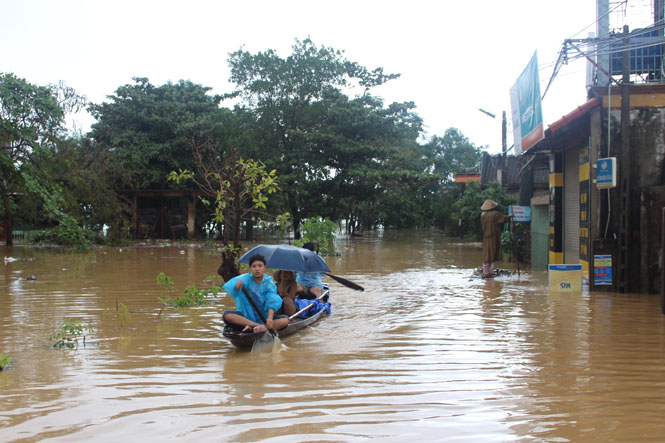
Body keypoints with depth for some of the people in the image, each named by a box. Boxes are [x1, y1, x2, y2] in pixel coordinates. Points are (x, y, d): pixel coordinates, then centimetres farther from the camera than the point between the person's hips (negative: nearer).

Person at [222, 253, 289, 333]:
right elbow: (229, 285, -24)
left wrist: (270, 318, -37)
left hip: (263, 316, 0)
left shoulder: (269, 284, -3)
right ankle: (259, 326, -34)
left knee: (285, 320, -22)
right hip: (245, 316, 0)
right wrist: (236, 285, -49)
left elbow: (272, 302, -18)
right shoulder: (246, 278, -4)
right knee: (226, 315, -28)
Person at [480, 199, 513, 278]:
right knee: (492, 254, 0)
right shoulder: (495, 214, -11)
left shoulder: (482, 215, 1)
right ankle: (488, 272, -1)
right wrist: (510, 216, 19)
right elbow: (504, 218, 1)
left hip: (485, 238, 4)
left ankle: (485, 272, 10)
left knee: (486, 254, 10)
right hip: (494, 237, -4)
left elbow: (482, 226, 9)